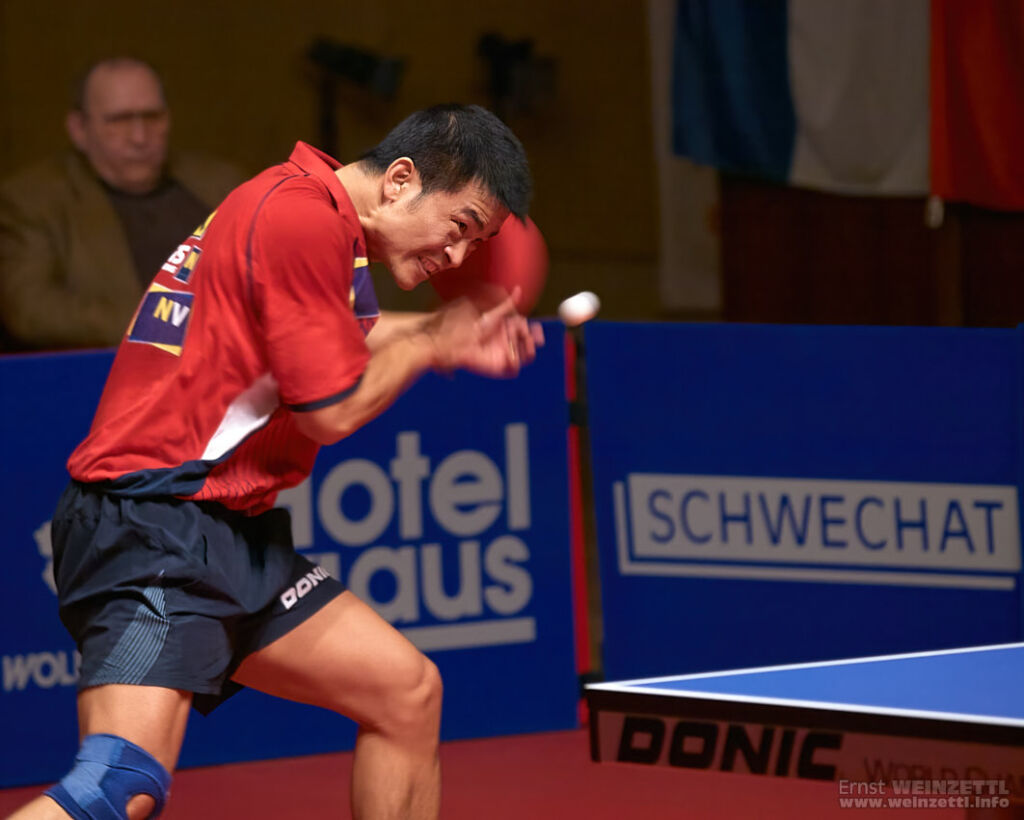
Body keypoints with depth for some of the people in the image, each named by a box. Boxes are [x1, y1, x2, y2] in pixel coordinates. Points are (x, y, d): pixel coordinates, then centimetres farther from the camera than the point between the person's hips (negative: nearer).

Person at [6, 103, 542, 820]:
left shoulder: (310, 212, 16)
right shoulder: (301, 217, -16)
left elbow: (331, 341, 37)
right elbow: (332, 410, -15)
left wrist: (449, 335, 26)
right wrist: (432, 343, 2)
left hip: (231, 533, 11)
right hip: (153, 526, -11)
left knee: (408, 692, 14)